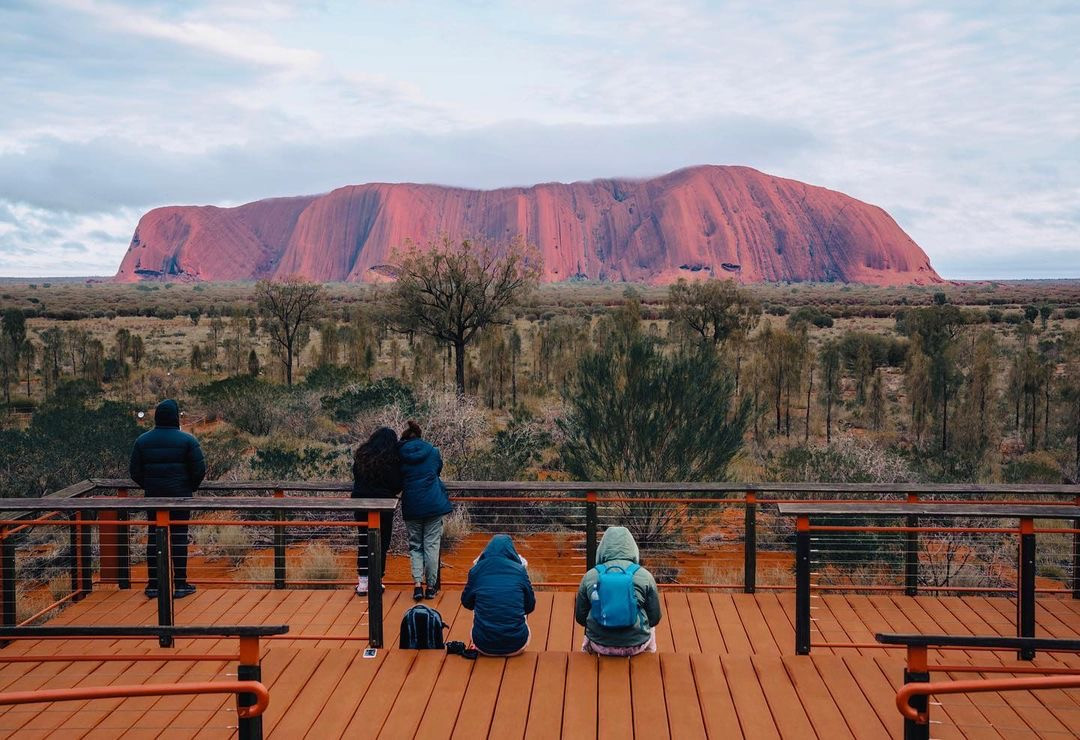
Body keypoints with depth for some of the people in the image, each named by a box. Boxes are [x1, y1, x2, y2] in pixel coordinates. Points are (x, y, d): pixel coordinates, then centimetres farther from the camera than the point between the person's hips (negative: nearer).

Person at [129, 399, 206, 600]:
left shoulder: (143, 440, 2)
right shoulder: (187, 440, -8)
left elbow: (134, 470, 4)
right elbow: (200, 469, -9)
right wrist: (191, 486, 8)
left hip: (153, 496, 3)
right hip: (180, 495, -3)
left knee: (154, 538, 9)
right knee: (179, 538, 2)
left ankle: (153, 585, 12)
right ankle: (180, 585, 5)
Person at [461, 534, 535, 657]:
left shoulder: (477, 569, -1)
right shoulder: (519, 570, -2)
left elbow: (466, 603, 14)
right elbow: (530, 607, 9)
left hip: (484, 646, 0)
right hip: (516, 647, 0)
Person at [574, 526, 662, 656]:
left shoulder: (590, 576, -6)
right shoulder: (645, 576, -9)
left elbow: (580, 617, 2)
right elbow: (655, 617, -2)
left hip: (599, 646, 1)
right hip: (636, 646, -1)